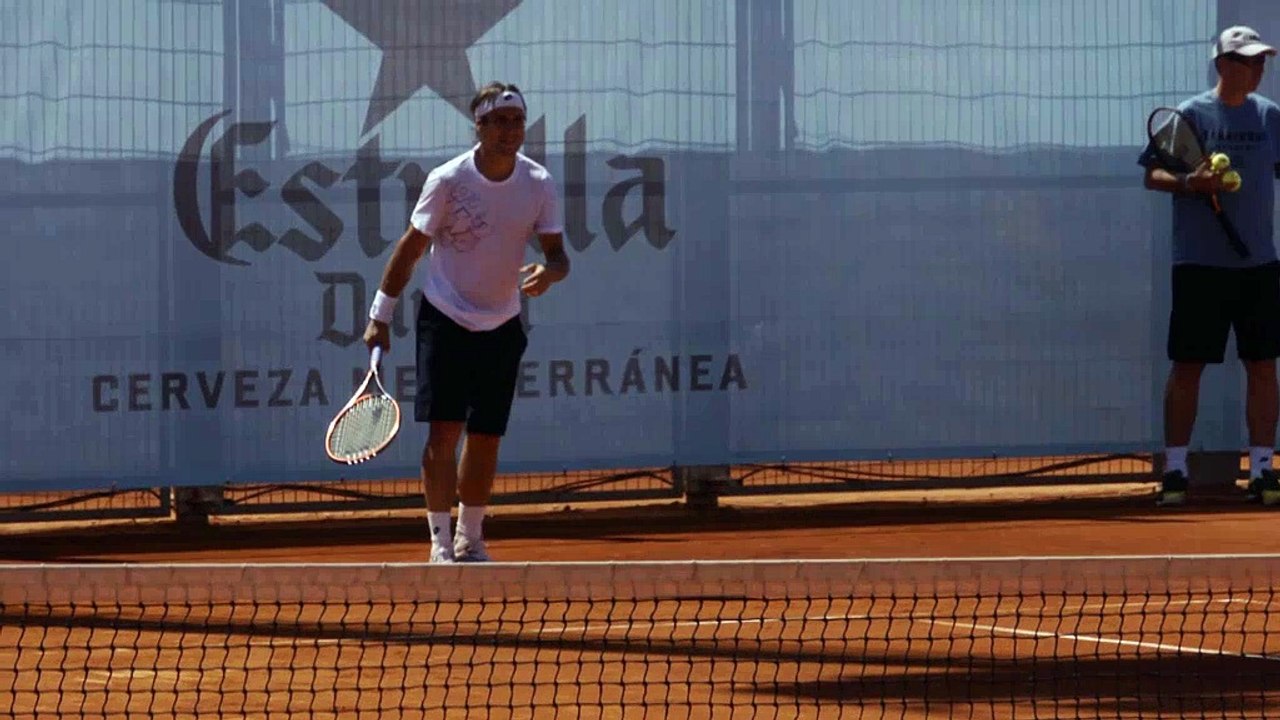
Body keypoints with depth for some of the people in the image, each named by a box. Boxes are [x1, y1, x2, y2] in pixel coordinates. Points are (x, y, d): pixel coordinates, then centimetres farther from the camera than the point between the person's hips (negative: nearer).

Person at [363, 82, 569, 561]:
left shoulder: (539, 185, -6)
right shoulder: (447, 180, -13)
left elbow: (557, 253, -3)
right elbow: (411, 248, -4)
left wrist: (548, 273, -28)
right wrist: (380, 316, -4)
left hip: (501, 326, 3)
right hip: (445, 319, -3)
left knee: (485, 438, 6)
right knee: (443, 431, -12)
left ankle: (470, 540, 20)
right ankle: (441, 543, -8)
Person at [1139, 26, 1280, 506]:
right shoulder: (1189, 115, -3)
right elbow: (1152, 175, -3)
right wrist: (1189, 183, -21)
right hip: (1200, 263, -4)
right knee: (1188, 364, -2)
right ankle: (1174, 470, 5)